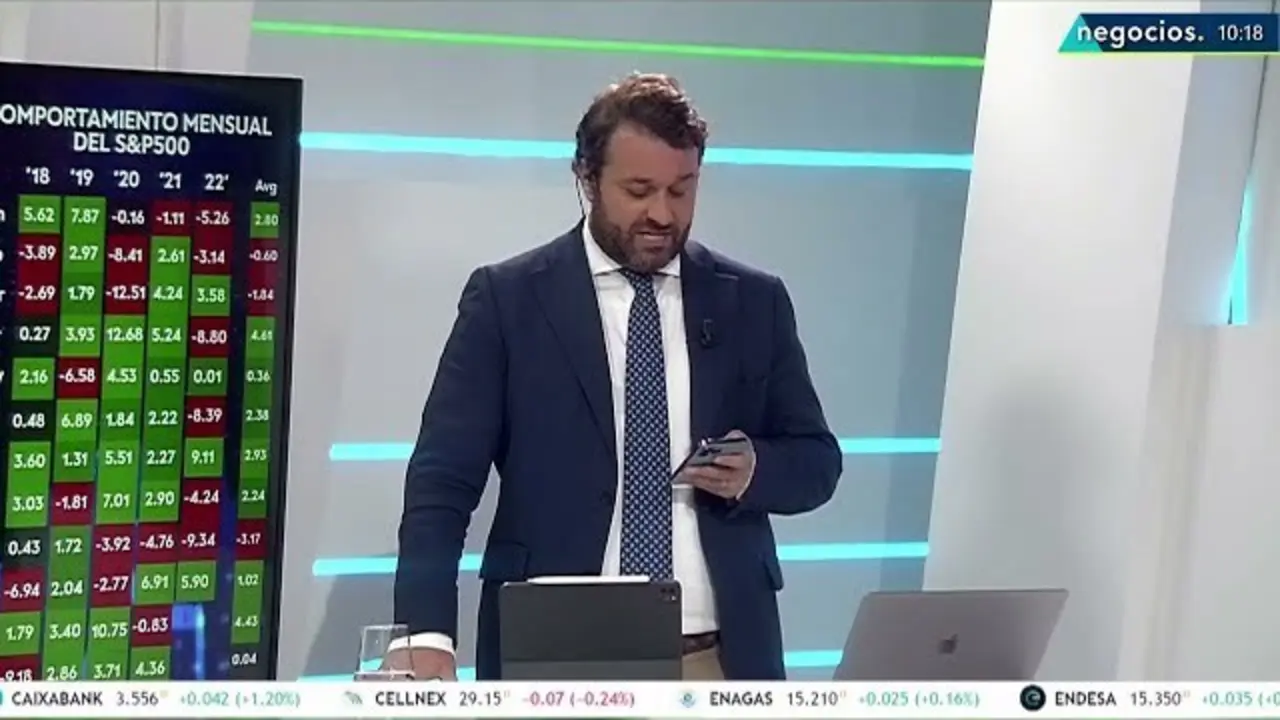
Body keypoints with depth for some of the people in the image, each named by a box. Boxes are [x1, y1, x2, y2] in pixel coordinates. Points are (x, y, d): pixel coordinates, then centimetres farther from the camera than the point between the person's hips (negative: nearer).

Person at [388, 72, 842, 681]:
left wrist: (753, 471, -10)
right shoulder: (507, 298, -1)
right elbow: (443, 479, -6)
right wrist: (427, 631, -20)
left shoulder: (753, 301, 7)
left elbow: (817, 460, 12)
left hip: (719, 659, 2)